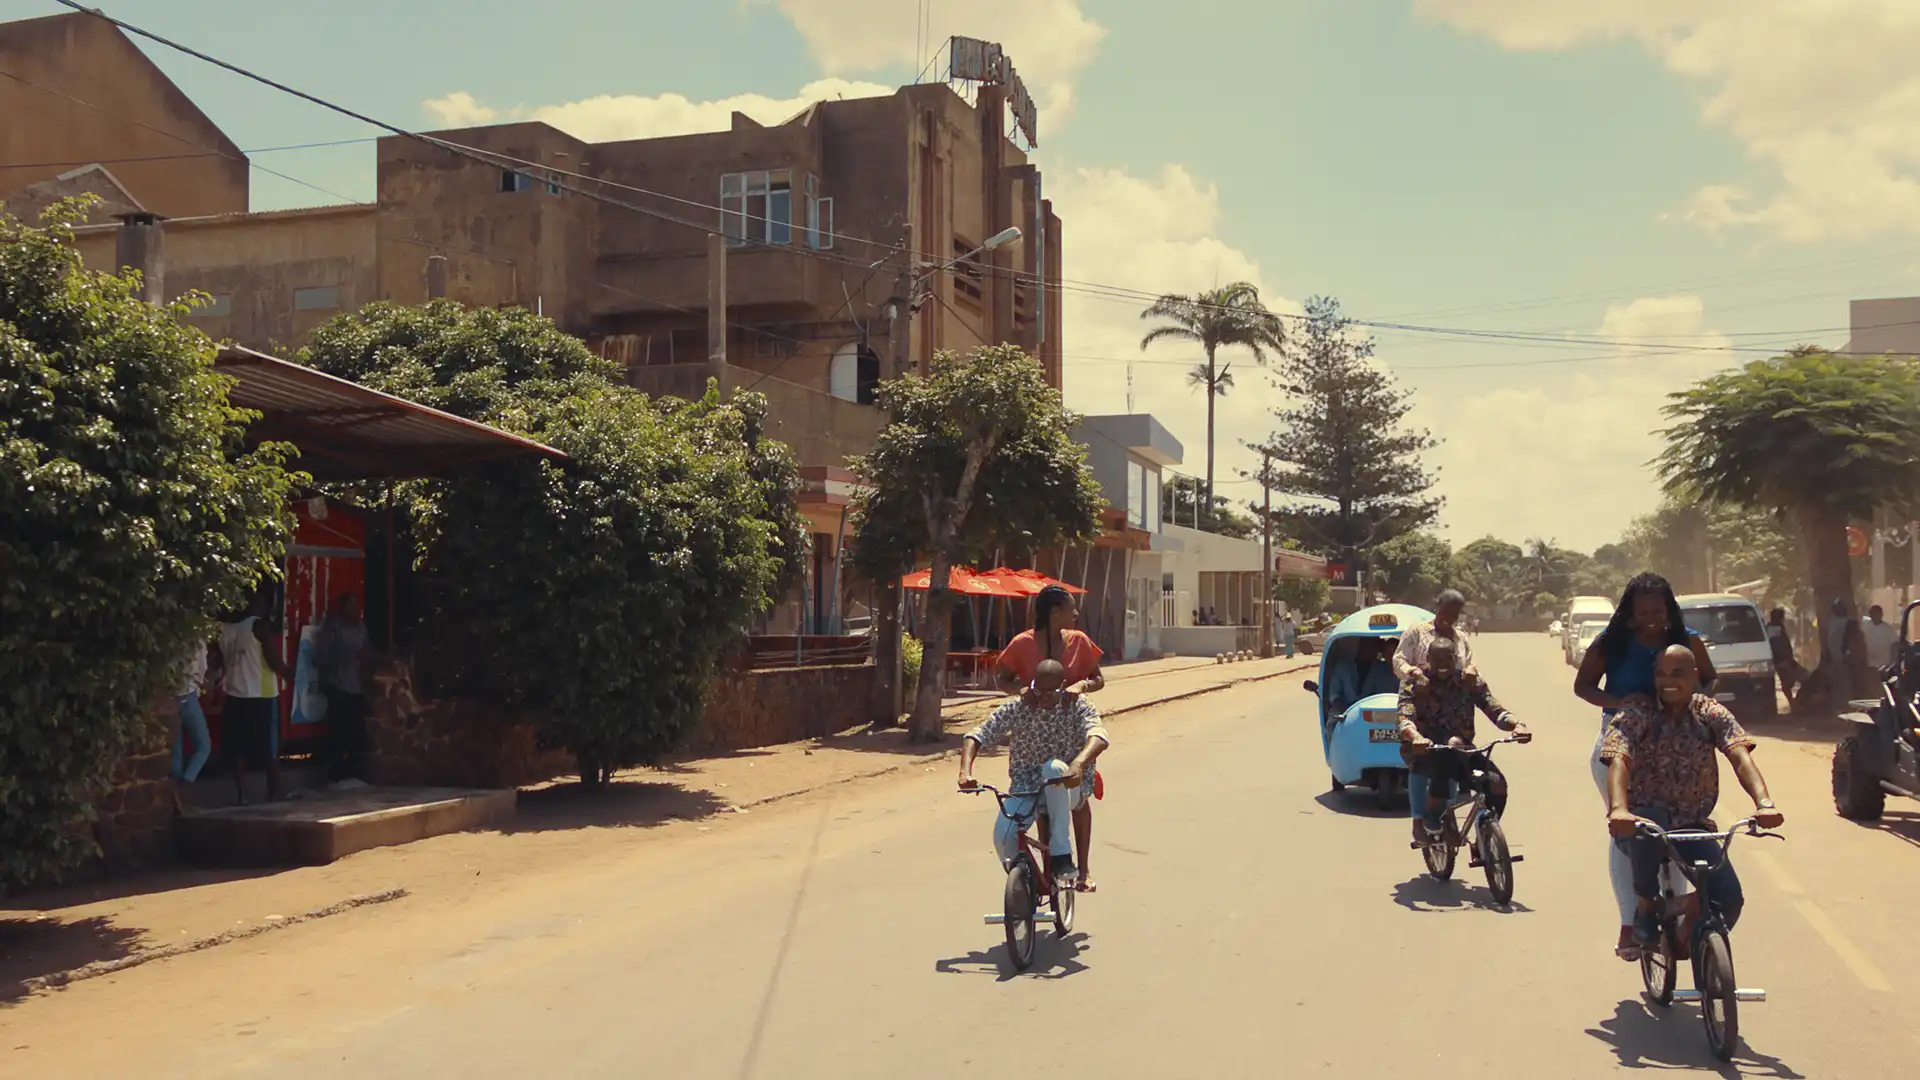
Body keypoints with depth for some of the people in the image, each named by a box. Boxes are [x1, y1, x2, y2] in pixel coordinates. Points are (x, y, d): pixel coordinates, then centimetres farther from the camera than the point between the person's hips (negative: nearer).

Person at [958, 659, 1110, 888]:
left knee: (1053, 768, -36)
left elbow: (1098, 736, -32)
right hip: (1025, 788, 2)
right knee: (1002, 835, -25)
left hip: (1067, 790, -1)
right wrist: (965, 771, -35)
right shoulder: (1018, 708, -9)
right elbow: (977, 735, -16)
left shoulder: (1078, 706, -12)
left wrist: (1078, 764, -53)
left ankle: (1062, 856, -25)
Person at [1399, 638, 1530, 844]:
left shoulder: (1470, 681, 3)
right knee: (1447, 753, -39)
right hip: (1424, 750, -3)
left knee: (1497, 784, -24)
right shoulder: (1415, 682, -5)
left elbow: (1494, 710, -8)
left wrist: (1516, 725, -31)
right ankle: (1431, 824, -22)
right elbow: (1405, 717, -20)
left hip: (1460, 749, 3)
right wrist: (1416, 738, -43)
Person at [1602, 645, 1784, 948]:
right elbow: (1618, 760, -26)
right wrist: (1618, 809, -47)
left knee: (1729, 897, -18)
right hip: (1639, 824, -3)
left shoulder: (1710, 713, -1)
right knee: (1650, 825, -39)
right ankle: (1644, 906, -11)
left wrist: (1764, 804, -38)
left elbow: (1740, 756, -18)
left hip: (1692, 827, 3)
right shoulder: (1637, 712, -10)